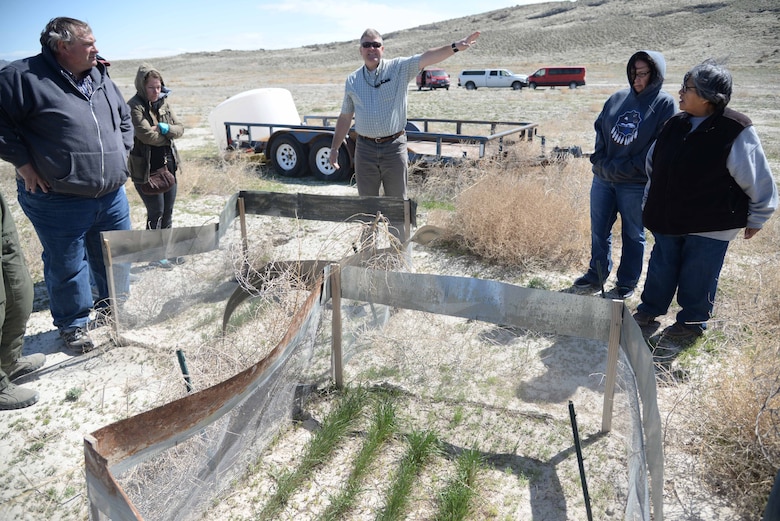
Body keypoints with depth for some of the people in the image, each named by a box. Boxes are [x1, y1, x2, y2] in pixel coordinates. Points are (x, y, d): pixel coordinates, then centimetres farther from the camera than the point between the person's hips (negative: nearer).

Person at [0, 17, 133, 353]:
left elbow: (124, 117, 22)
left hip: (112, 196, 6)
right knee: (67, 267, 7)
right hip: (59, 202, -6)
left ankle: (112, 303, 42)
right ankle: (72, 324, 27)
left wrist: (121, 154, 13)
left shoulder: (101, 79, 9)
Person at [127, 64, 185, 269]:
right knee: (156, 212, 1)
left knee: (168, 211, 14)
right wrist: (168, 134, -7)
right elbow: (147, 135, -23)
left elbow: (180, 129, 4)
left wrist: (166, 128, -16)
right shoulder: (134, 106, -14)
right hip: (146, 169, -7)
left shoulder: (163, 103, 8)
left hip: (168, 166, 7)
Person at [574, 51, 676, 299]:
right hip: (602, 178, 5)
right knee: (598, 230, 13)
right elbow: (600, 129, 10)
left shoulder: (665, 103, -6)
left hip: (635, 184, -5)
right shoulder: (618, 98, 7)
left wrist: (622, 169, -16)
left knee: (633, 235, 8)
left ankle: (627, 282, 22)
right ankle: (597, 274, 30)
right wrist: (601, 162, -4)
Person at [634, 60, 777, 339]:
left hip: (710, 227, -5)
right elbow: (653, 165, 15)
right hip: (668, 221, 6)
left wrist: (756, 218, -2)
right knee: (661, 268, 17)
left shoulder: (736, 132, -16)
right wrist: (650, 203, 19)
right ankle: (649, 310, 35)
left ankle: (692, 322, 27)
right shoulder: (677, 124, 2)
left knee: (697, 278, 8)